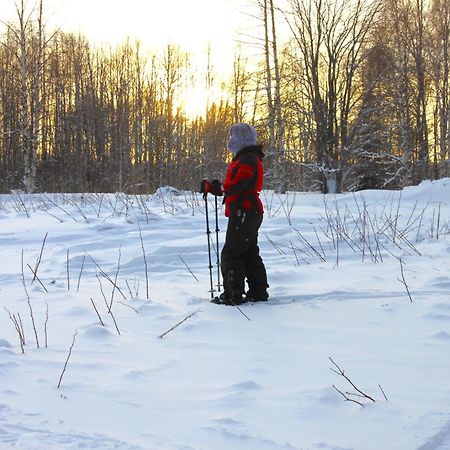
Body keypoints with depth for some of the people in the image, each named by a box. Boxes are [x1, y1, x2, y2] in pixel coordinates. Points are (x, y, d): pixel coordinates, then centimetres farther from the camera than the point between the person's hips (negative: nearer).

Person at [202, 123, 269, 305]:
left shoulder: (248, 160, -14)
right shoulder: (243, 159, 20)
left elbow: (236, 185, -24)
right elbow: (233, 186, 16)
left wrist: (216, 188, -11)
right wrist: (214, 187, 2)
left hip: (244, 213, -11)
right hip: (249, 214, 11)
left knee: (231, 254, -9)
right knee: (250, 254, 16)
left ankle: (233, 295, -8)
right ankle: (258, 292, 22)